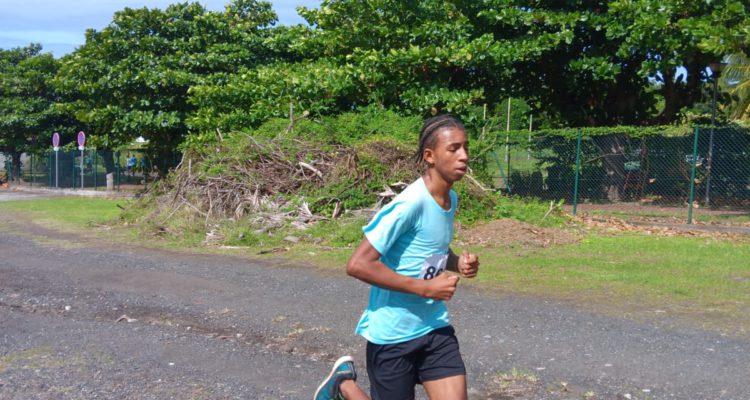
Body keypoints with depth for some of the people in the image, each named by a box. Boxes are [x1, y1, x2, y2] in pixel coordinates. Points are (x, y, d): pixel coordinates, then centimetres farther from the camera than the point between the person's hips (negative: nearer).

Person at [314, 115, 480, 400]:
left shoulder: (451, 199, 4)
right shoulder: (410, 203, -22)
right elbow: (358, 264, -24)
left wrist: (458, 263, -2)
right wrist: (426, 288, -23)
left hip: (435, 327, 7)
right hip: (392, 334, -7)